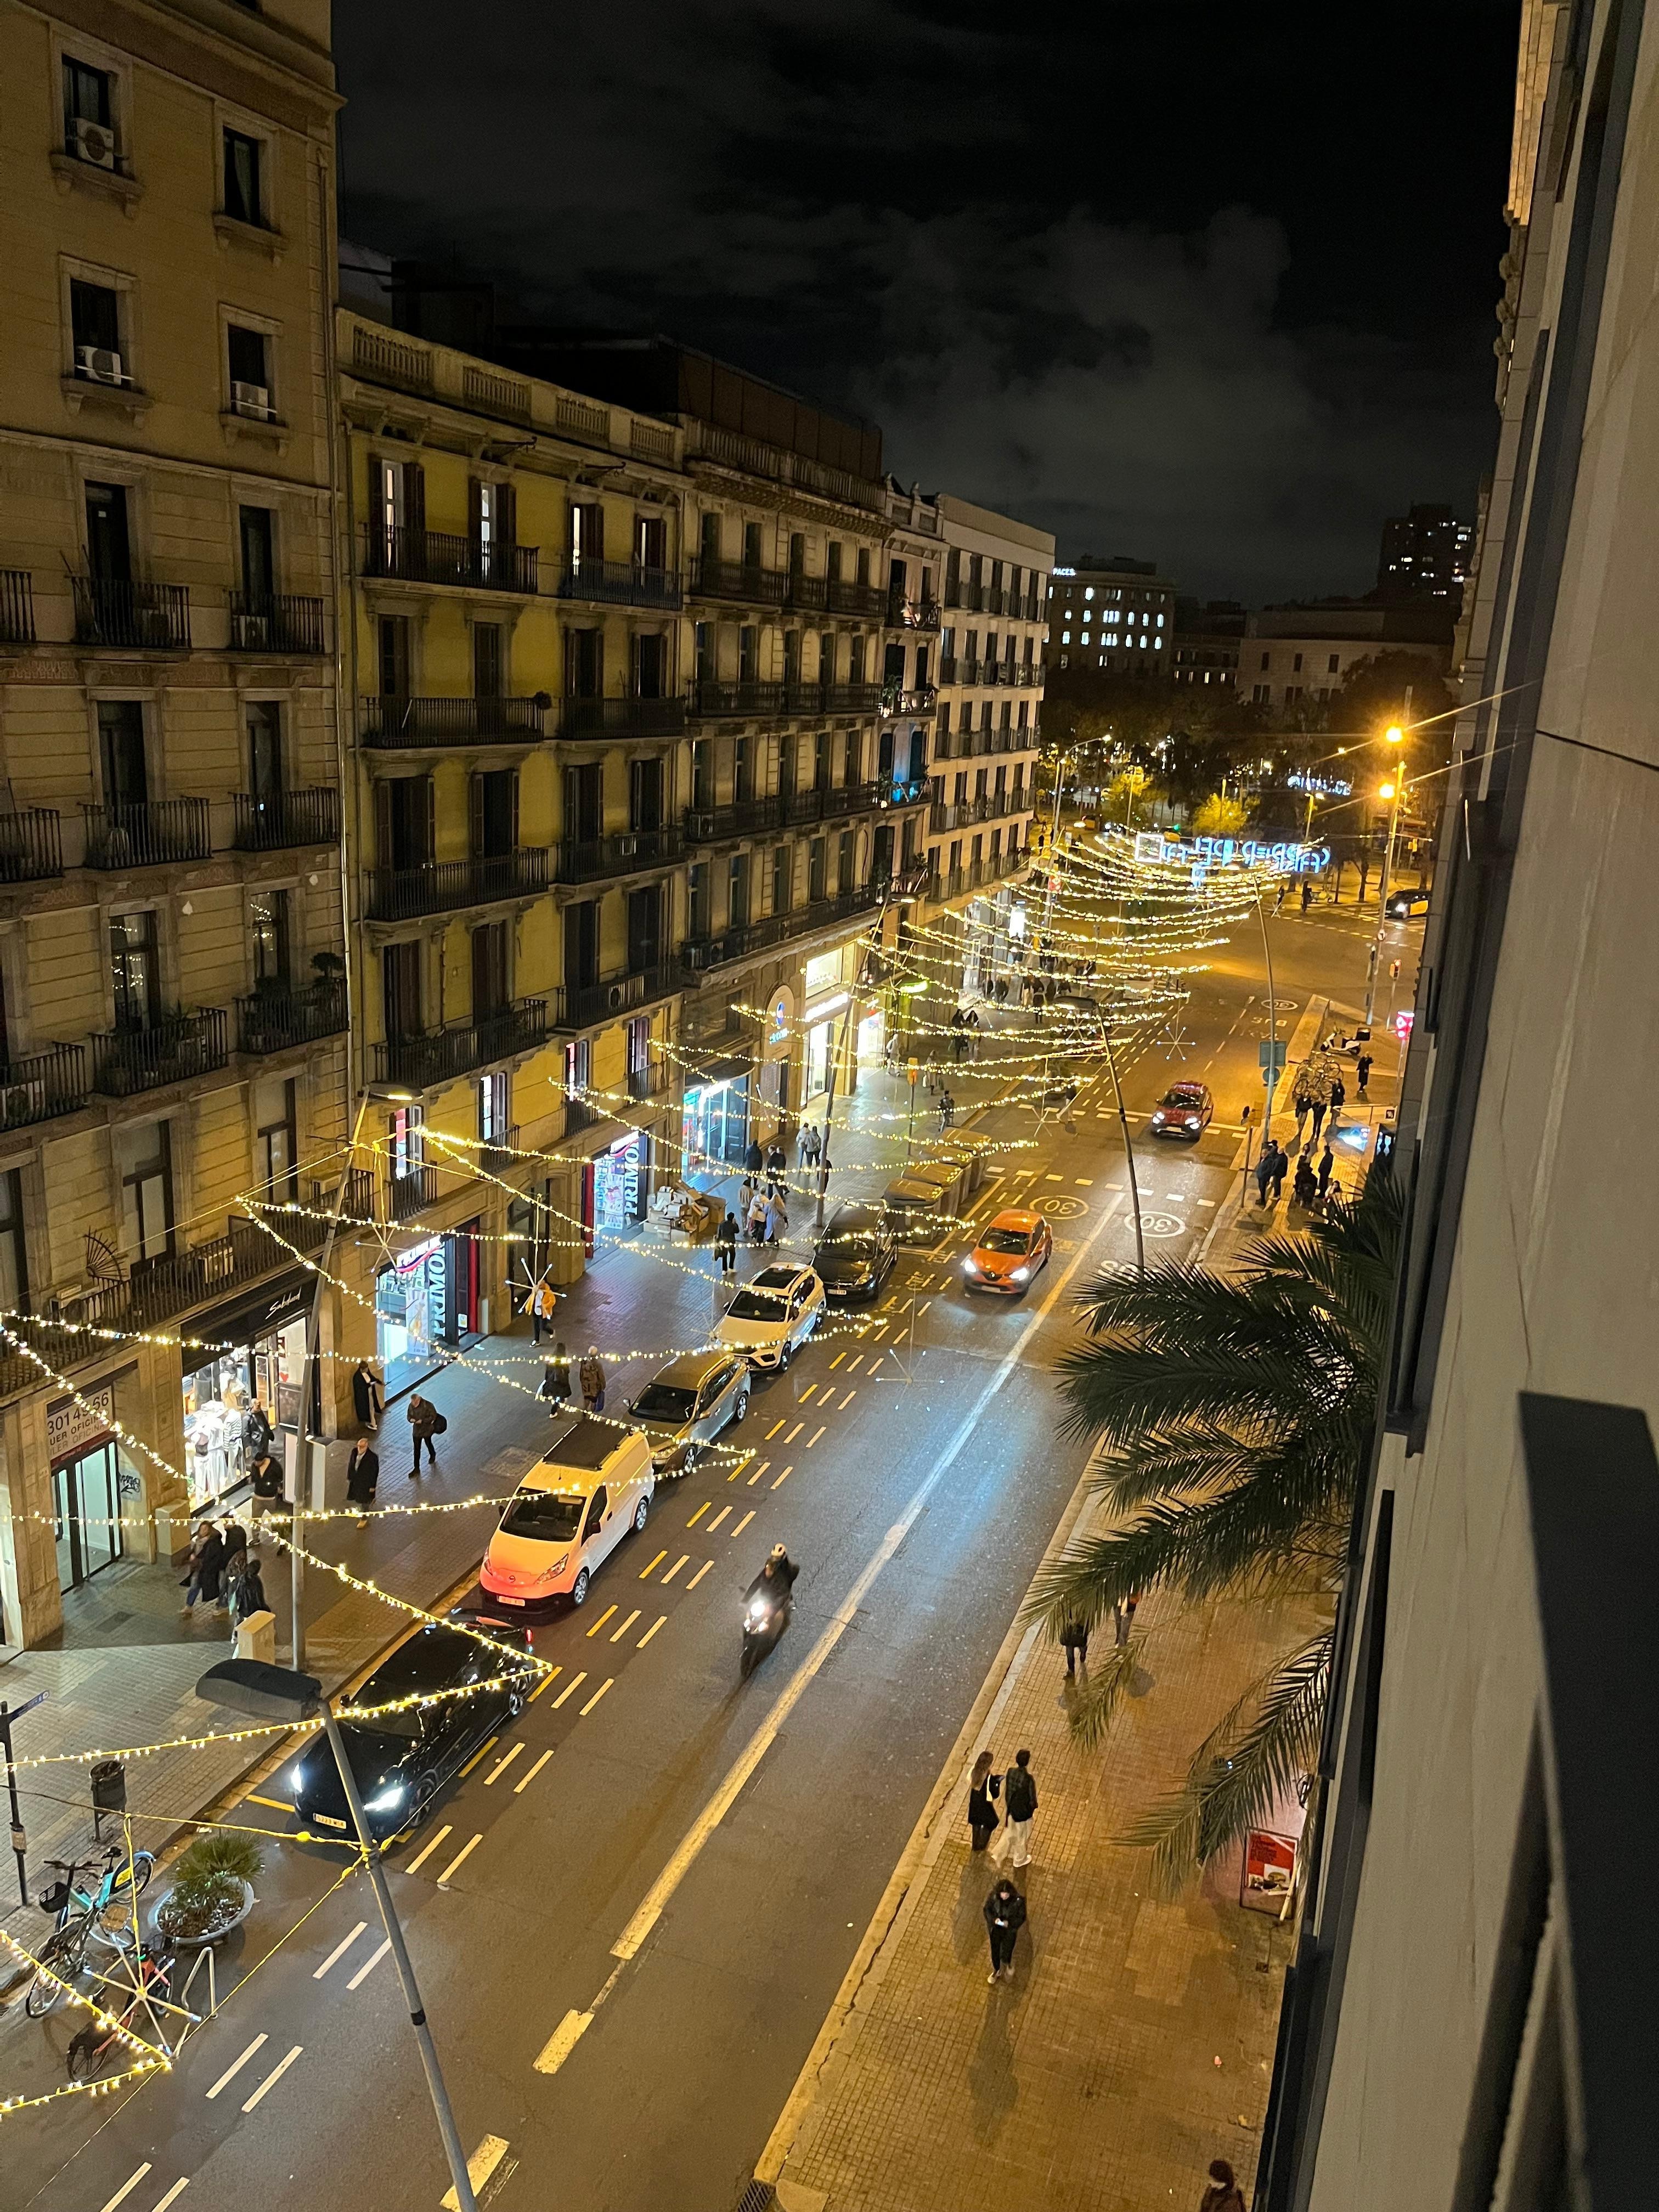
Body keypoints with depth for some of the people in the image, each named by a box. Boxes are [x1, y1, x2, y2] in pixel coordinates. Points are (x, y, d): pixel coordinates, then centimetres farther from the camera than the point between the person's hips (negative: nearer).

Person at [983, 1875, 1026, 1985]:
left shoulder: (1018, 1901, -27)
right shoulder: (994, 1897, -22)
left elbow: (1022, 1917, -15)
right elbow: (987, 1909, -7)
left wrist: (1009, 1923, -30)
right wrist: (993, 1919, -26)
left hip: (1010, 1930, -2)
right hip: (996, 1929, 2)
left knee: (1006, 1954, 9)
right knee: (995, 1951, 19)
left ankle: (1008, 1964, 47)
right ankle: (997, 1971, 49)